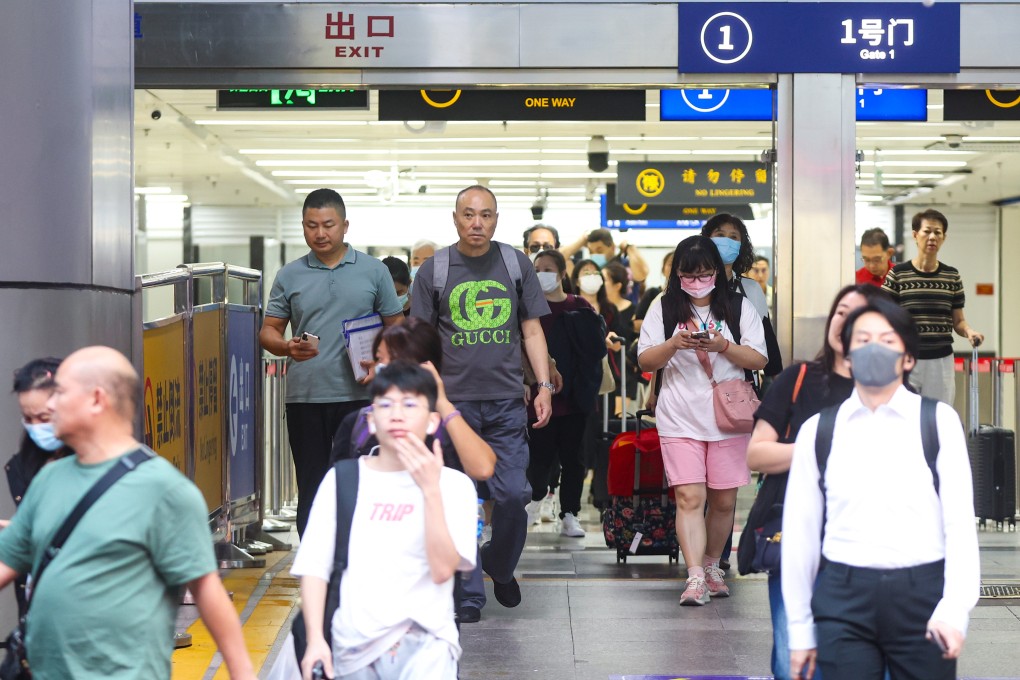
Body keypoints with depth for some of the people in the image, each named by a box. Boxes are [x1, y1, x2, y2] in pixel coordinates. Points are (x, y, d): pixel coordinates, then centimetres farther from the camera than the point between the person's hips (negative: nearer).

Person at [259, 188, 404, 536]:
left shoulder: (373, 271, 6)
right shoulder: (289, 276, 9)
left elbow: (396, 326, 8)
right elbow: (268, 331, 10)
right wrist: (288, 347, -12)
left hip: (359, 395, -1)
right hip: (305, 398, 1)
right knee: (311, 489, 5)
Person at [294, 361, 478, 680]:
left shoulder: (453, 484, 1)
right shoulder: (341, 479, 6)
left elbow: (442, 569, -11)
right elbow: (315, 566, 3)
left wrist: (430, 488, -17)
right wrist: (315, 638, -9)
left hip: (423, 638, -3)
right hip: (352, 643, 3)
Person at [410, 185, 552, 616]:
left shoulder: (516, 264, 8)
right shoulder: (434, 270, 4)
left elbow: (532, 330, 11)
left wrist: (544, 386, 2)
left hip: (507, 402, 1)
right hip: (454, 402, -1)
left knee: (513, 495, -3)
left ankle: (500, 567, 23)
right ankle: (468, 592, 10)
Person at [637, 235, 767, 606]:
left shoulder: (739, 308, 6)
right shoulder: (663, 308, 7)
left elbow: (759, 359, 1)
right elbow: (645, 360, 4)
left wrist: (723, 346, -15)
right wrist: (674, 344, -14)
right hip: (680, 419, -1)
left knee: (724, 500, 7)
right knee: (689, 497, -11)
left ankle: (712, 565, 26)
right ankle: (695, 577, -15)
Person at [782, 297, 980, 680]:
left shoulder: (939, 421, 4)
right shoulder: (818, 431, 8)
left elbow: (960, 520, -1)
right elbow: (800, 532, 10)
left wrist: (955, 608, -13)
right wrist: (800, 628, 9)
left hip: (922, 594, -1)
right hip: (844, 596, 1)